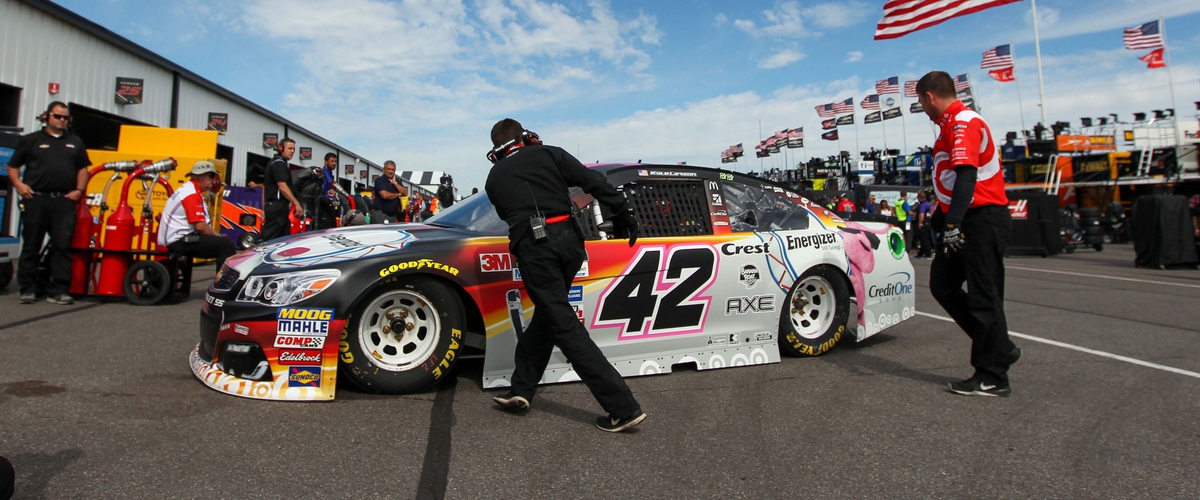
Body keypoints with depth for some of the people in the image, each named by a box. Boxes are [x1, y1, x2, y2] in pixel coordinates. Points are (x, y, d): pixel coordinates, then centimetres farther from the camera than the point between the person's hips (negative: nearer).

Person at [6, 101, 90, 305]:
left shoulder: (75, 142, 17)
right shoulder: (31, 140, 9)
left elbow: (82, 168, 17)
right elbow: (13, 166, 10)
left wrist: (79, 190, 3)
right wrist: (19, 184, -7)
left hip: (65, 201, 1)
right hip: (37, 199, -1)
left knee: (62, 246, -2)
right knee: (31, 245, 4)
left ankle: (58, 290, 1)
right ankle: (27, 289, 10)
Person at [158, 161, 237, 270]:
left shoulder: (190, 190, 17)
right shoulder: (192, 194, -16)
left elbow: (205, 224, 15)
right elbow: (200, 226, -23)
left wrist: (219, 237, 5)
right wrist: (218, 237, -9)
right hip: (180, 241, -11)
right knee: (226, 245, -20)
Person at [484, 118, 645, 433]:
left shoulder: (494, 178, 20)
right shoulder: (549, 154, 15)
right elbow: (593, 181, 2)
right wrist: (623, 213, 2)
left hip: (532, 246, -2)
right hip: (567, 238, 2)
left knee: (565, 326, -3)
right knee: (546, 316, 19)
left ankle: (623, 407, -6)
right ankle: (522, 389, 25)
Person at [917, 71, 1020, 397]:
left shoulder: (964, 123, -14)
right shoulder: (950, 125, 17)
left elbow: (966, 175, -26)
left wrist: (953, 223, -32)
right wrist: (939, 218, 29)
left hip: (983, 220, -10)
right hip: (962, 222, 10)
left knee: (983, 296, -5)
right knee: (942, 284, 12)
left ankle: (993, 378, 4)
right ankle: (999, 347, 21)